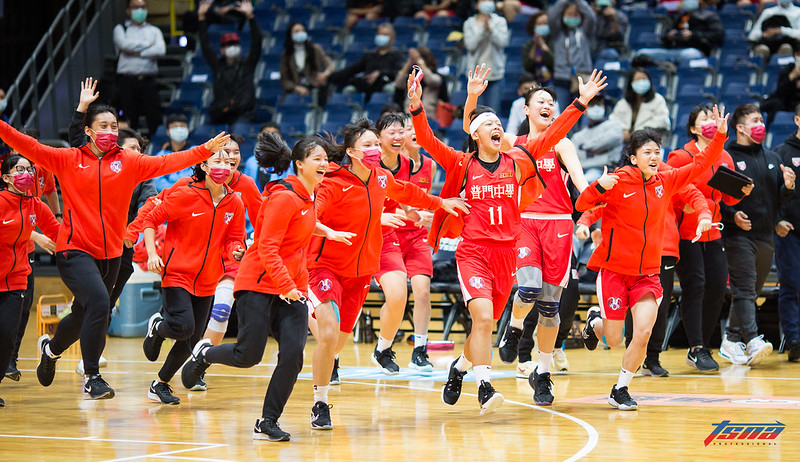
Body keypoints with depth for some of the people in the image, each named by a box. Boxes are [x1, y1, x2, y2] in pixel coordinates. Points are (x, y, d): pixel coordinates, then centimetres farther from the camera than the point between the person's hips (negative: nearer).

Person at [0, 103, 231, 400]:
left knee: (84, 316, 15)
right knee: (98, 302, -24)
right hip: (75, 250, -4)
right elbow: (30, 148, -7)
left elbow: (167, 163, -1)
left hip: (110, 253, 4)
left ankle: (51, 348, 48)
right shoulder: (68, 160, 0)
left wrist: (205, 150, -11)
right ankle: (92, 378, -16)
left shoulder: (129, 162, 6)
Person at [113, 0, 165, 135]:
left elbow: (160, 50, -1)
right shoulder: (121, 29, 12)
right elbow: (124, 44, -9)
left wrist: (137, 53, -7)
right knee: (129, 120, -3)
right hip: (127, 79, -1)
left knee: (155, 119, -6)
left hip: (149, 80, 1)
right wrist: (147, 44, -1)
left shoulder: (154, 31, 17)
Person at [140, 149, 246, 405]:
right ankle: (156, 326, 14)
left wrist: (235, 250, -15)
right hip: (177, 273, -5)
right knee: (183, 326, -22)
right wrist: (152, 254, -16)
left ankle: (160, 384, 25)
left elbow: (233, 239, 9)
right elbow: (151, 220, -5)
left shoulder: (234, 203, 1)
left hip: (207, 280, 5)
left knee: (191, 340, 6)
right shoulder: (186, 195, -12)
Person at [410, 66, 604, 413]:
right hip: (473, 252, -4)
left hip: (506, 252, 4)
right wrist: (417, 107, -22)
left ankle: (460, 368, 38)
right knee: (483, 317, -21)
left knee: (486, 324, 12)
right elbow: (427, 141, -8)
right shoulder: (462, 165, 1)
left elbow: (552, 135, 6)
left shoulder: (516, 162, 7)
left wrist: (581, 102, 1)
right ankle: (484, 388, -20)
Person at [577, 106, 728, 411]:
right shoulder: (617, 182, -11)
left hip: (648, 272, 3)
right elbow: (581, 205, -13)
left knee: (644, 333, -14)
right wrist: (599, 188, -32)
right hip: (614, 268, -3)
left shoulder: (665, 182, 2)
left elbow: (699, 165, 8)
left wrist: (720, 136, -3)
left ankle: (620, 391, 6)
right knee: (614, 340, 3)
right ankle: (596, 321, 41)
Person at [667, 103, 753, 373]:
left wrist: (742, 191, -3)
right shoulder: (682, 157, -7)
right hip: (686, 233, -6)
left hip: (713, 234, 6)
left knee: (717, 289, 2)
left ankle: (703, 346, 15)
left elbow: (728, 198, 17)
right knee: (694, 287, -11)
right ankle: (697, 350, -8)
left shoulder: (725, 158, 10)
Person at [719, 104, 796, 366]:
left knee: (752, 292, 11)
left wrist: (788, 187, -4)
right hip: (738, 234, -6)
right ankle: (752, 342, -27)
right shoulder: (727, 157, -2)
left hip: (766, 236, 6)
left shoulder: (771, 158, 17)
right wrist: (732, 215, -20)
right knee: (744, 289, -16)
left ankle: (731, 341, 21)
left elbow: (780, 199, 18)